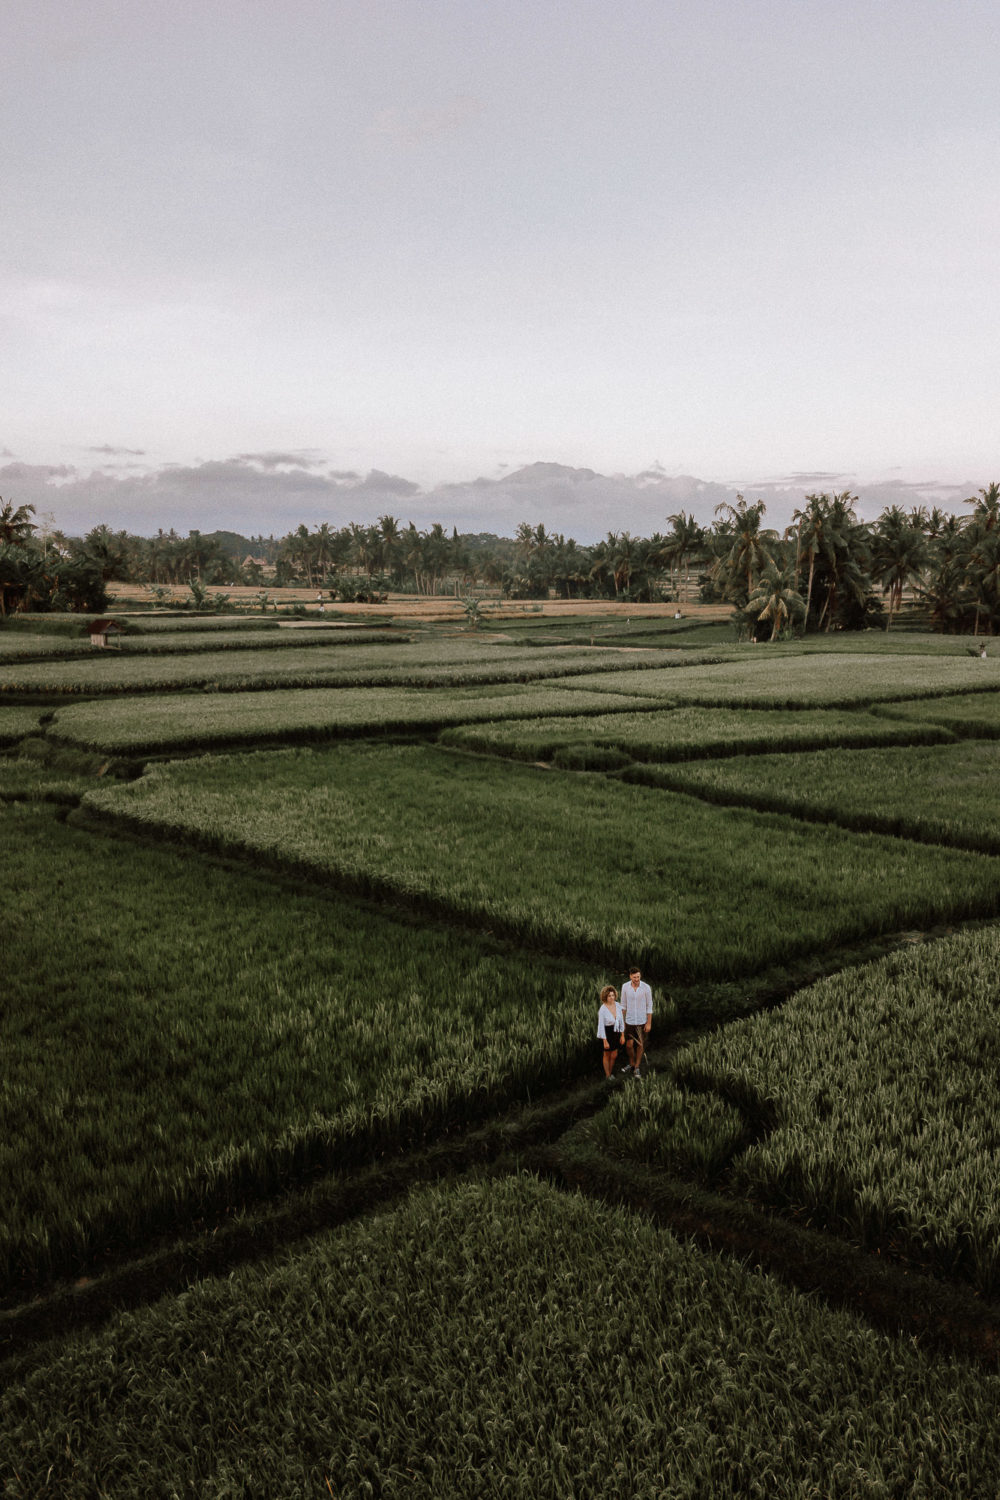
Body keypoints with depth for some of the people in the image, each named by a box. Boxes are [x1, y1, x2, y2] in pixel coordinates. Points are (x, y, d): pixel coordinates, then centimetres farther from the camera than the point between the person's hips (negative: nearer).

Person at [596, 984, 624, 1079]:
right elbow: (601, 1026, -18)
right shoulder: (602, 1009, -23)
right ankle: (607, 1076, 31)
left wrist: (622, 1035, 6)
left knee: (614, 1056, 16)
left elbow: (621, 1021, 3)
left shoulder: (618, 1005, -7)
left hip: (615, 1033, 5)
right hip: (606, 1034, -5)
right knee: (607, 1055, 13)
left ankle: (611, 1073, 38)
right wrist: (605, 1041, -16)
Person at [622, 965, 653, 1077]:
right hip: (630, 1021, 1)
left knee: (640, 1045, 9)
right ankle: (631, 1063, 34)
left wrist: (649, 1023, -9)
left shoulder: (646, 987, -18)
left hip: (642, 1021, -1)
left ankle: (637, 1068, 27)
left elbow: (649, 1006, -9)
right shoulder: (625, 987, -12)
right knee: (629, 1045, 4)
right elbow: (623, 1004, 0)